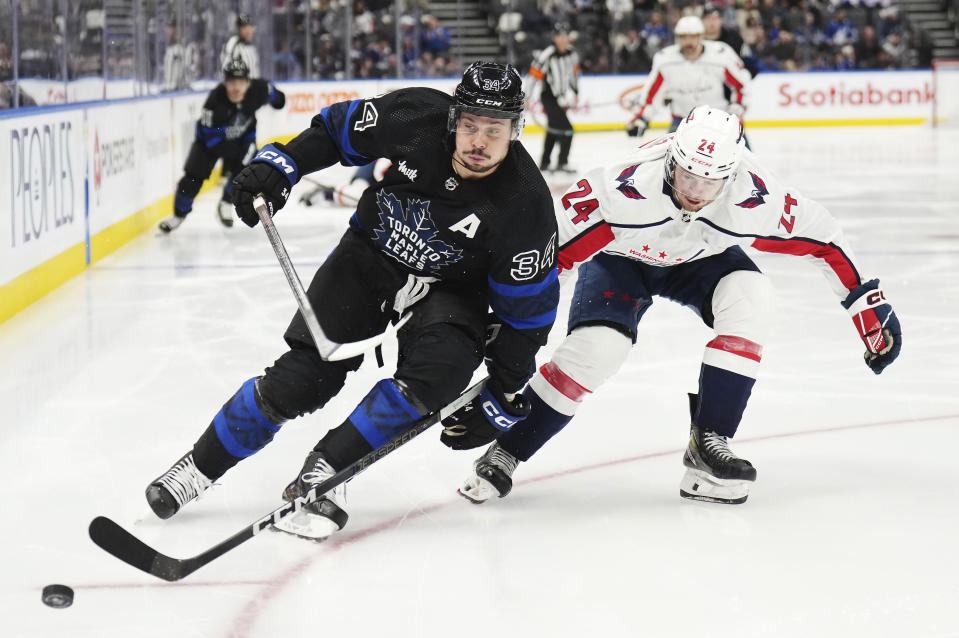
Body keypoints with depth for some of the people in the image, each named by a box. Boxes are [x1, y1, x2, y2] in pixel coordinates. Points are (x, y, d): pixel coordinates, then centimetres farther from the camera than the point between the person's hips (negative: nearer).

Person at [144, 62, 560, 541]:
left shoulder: (526, 205, -27)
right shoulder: (416, 118, -23)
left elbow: (528, 311, -16)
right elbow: (338, 128, -2)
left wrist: (502, 393, -13)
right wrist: (278, 164, -13)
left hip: (452, 289, -1)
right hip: (372, 254, 1)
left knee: (438, 372, -30)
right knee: (304, 376, -10)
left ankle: (325, 470, -19)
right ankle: (201, 464, 7)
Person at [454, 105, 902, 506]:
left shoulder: (755, 200, -33)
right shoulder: (627, 189, -41)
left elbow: (821, 239, -16)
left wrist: (869, 303, -11)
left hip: (700, 258, 3)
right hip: (620, 257, -3)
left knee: (748, 296, -26)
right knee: (596, 347, -24)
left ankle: (708, 442, -19)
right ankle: (504, 454, -6)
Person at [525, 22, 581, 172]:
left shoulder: (571, 53, 0)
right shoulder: (547, 55, -22)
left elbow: (574, 72, 16)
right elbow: (534, 75, -18)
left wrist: (575, 93, 19)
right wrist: (526, 99, -16)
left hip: (562, 97, 8)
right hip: (548, 97, -8)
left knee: (554, 129, 17)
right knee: (566, 130, -14)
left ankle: (544, 163, 28)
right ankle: (562, 163, -4)